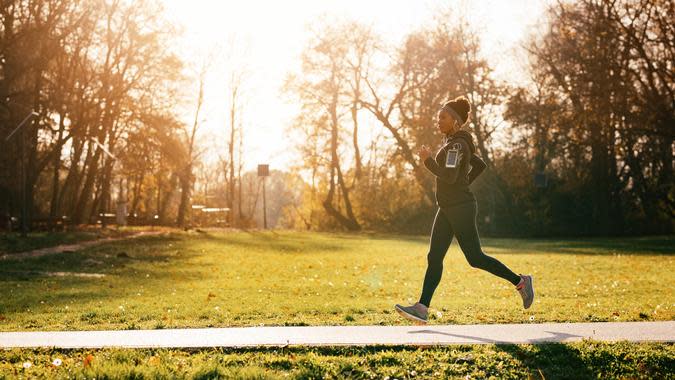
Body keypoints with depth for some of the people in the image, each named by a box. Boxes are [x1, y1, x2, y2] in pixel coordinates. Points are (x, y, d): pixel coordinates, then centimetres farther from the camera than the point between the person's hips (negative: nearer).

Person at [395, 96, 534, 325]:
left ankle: (520, 282, 13)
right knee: (434, 258, 2)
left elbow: (449, 175, -26)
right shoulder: (454, 142, 15)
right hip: (447, 209, 10)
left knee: (475, 258, -3)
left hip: (460, 208, -10)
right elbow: (479, 165, 25)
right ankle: (422, 309, -1)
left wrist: (427, 160, -15)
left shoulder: (457, 144, -15)